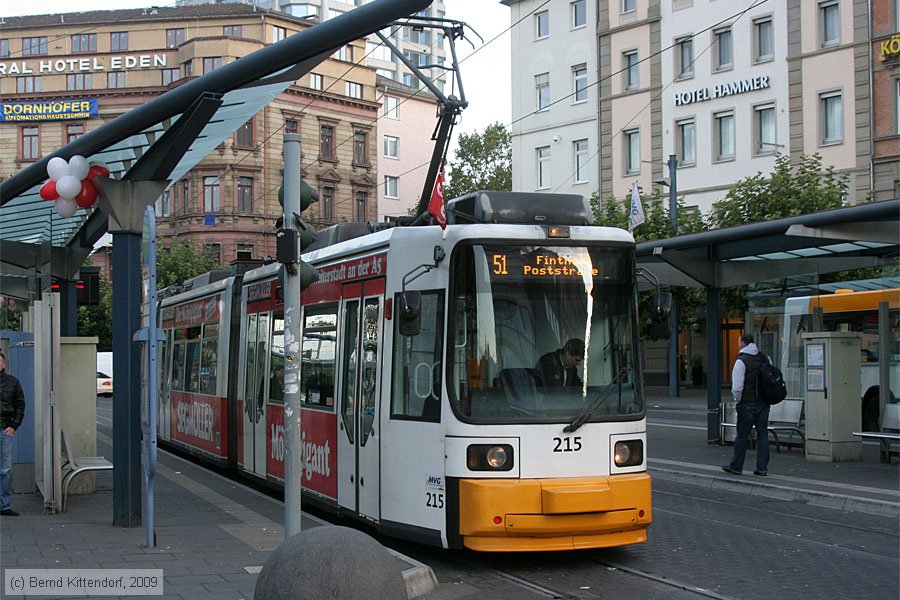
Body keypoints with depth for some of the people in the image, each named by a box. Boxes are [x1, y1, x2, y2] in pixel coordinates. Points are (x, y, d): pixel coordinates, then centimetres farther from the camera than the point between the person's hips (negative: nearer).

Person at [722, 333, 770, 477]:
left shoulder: (741, 361, -13)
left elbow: (737, 386, -18)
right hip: (764, 403, 6)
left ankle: (736, 466, 12)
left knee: (742, 435, 4)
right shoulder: (765, 358, 7)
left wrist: (737, 400, -2)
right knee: (762, 434, 8)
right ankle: (762, 468, 8)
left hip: (748, 404, -6)